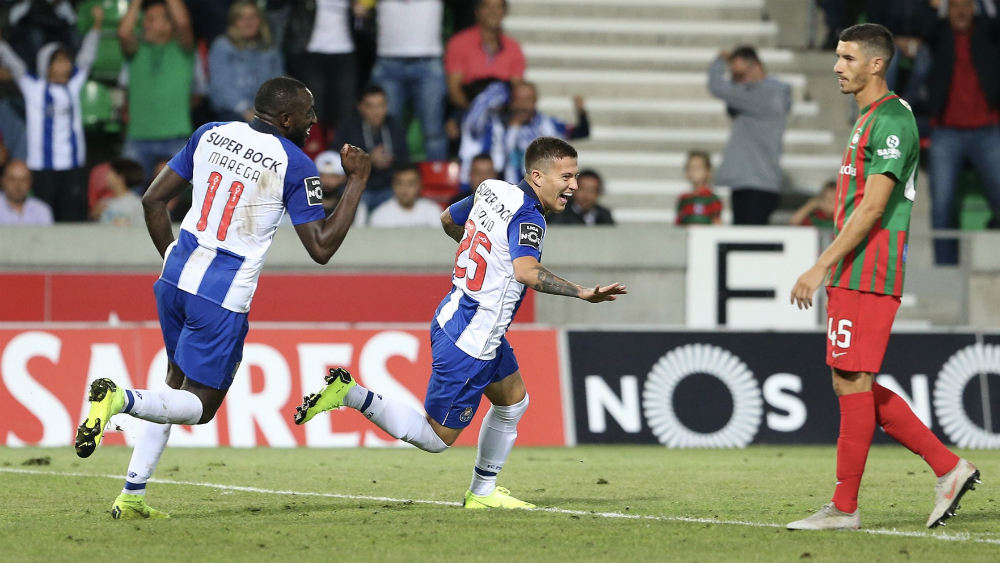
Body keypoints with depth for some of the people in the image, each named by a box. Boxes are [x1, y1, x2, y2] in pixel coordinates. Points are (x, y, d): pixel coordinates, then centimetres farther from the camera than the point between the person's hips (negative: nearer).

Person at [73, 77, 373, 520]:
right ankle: (121, 399, -23)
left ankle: (131, 496, 16)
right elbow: (321, 248, -8)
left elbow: (153, 200, 12)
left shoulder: (210, 135, 8)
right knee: (201, 405, 6)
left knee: (178, 383, 22)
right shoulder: (295, 166, -8)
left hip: (175, 278, 6)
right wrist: (357, 182, -1)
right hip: (221, 300, -6)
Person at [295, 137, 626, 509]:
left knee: (513, 402, 24)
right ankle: (351, 394, -4)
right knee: (437, 438, 0)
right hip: (468, 345, -10)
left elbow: (448, 219, 23)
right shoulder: (528, 216, -21)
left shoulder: (491, 189, 5)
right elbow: (525, 271, -40)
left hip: (453, 319, 10)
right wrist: (583, 293, -41)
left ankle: (482, 493, 32)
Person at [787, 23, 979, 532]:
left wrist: (820, 267, -20)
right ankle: (949, 469, 13)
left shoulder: (892, 120, -13)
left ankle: (844, 508, -3)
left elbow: (872, 208, -19)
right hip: (850, 276, 10)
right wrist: (830, 271, 23)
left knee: (853, 384, -7)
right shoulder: (868, 120, 19)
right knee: (853, 386, 10)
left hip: (866, 278, -10)